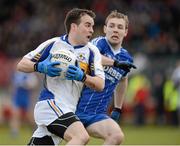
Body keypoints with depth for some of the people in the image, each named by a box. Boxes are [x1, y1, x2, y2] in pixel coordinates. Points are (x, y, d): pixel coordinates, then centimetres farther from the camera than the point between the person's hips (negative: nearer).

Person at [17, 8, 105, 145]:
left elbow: (100, 84, 1)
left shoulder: (92, 51, 9)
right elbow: (22, 64, 5)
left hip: (68, 110, 6)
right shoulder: (53, 44, 1)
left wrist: (82, 76, -19)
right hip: (49, 103, -6)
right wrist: (41, 67, -15)